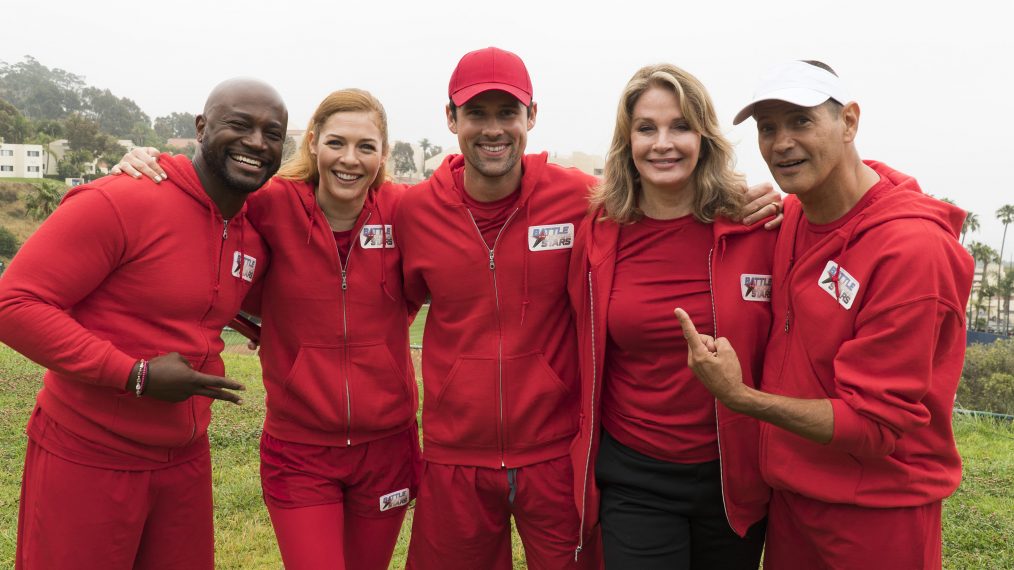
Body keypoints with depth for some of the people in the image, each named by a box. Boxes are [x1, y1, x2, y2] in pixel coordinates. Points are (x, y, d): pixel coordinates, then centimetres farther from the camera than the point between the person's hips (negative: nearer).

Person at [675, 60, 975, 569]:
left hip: (875, 516, -6)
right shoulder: (790, 215, -2)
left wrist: (737, 395, -25)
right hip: (789, 491, 6)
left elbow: (876, 424, -22)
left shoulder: (913, 247, -23)